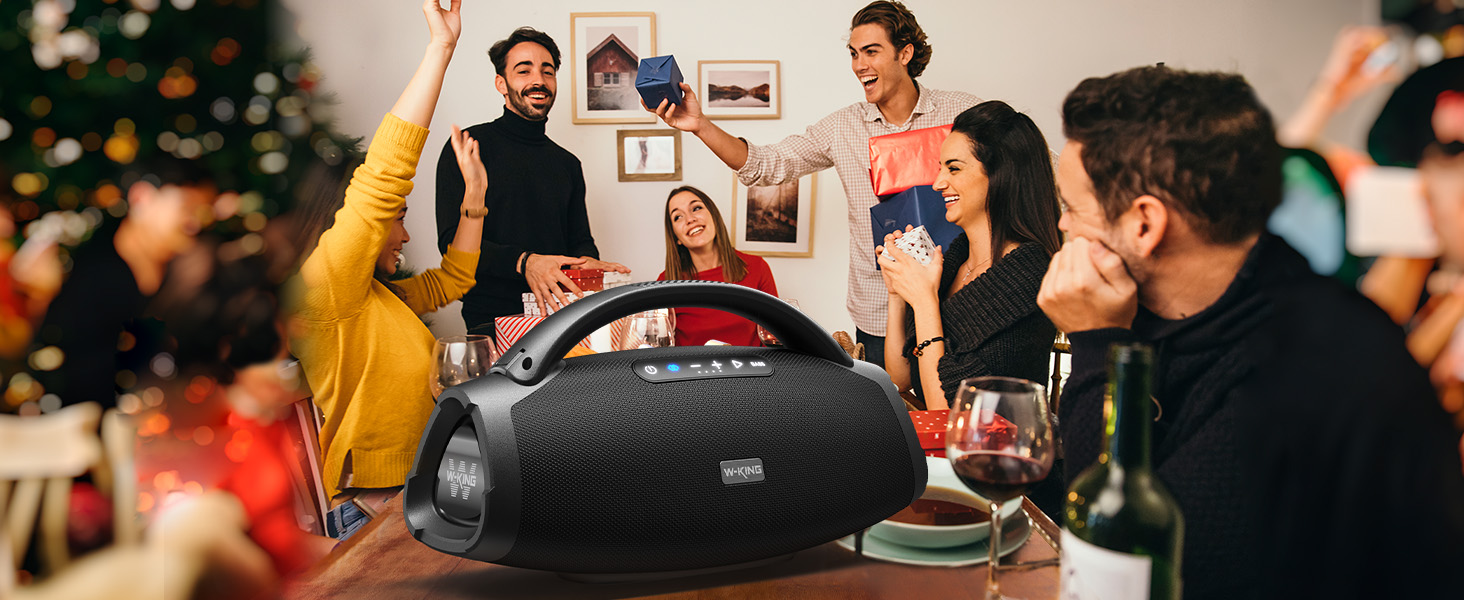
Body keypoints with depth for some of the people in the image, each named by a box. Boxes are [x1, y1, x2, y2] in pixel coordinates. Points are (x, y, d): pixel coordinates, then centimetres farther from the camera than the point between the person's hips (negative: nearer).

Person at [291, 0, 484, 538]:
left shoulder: (380, 296, 19)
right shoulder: (319, 286, -9)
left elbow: (449, 281, 34)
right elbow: (381, 178, -19)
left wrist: (473, 192, 24)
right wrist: (441, 45, -18)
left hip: (420, 484, 9)